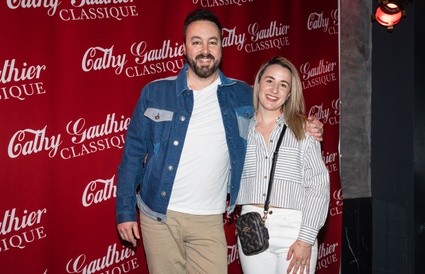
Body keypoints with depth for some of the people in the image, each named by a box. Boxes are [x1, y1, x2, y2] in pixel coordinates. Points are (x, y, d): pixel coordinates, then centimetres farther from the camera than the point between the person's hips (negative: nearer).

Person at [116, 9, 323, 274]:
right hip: (158, 215, 0)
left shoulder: (243, 96, 4)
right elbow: (133, 153, 3)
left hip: (209, 221, 1)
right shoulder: (155, 93, 1)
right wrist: (125, 210, -1)